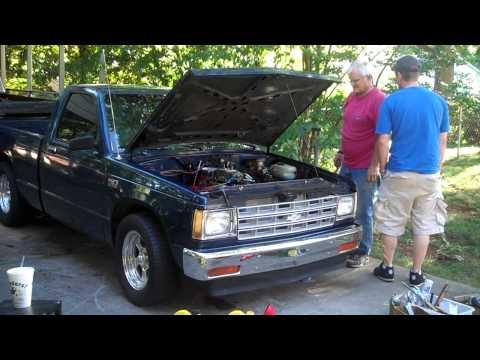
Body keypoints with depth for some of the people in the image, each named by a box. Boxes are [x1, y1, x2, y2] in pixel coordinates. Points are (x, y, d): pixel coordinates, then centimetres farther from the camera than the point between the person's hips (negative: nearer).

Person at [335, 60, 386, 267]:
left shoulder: (379, 100, -16)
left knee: (364, 212, 2)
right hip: (347, 164, 8)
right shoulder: (351, 98, 10)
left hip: (365, 168, -8)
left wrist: (375, 165, -20)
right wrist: (341, 152, 19)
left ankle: (363, 252, 15)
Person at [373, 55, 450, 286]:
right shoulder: (438, 101, 3)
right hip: (430, 175, 3)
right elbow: (442, 141, 7)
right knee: (424, 225, 11)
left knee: (392, 224, 11)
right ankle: (416, 273, 18)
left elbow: (383, 141, -9)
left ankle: (387, 268, 21)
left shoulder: (391, 101, -7)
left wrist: (383, 168, 5)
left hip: (399, 174, -2)